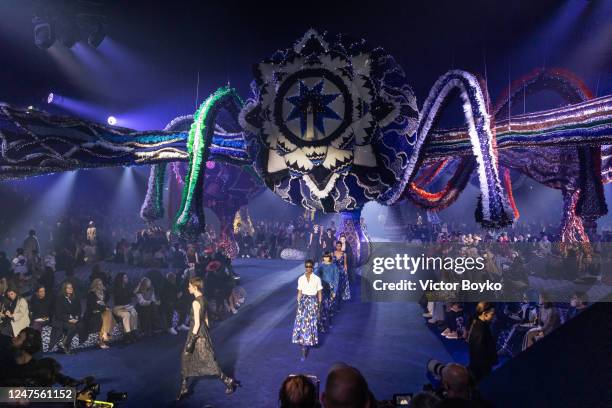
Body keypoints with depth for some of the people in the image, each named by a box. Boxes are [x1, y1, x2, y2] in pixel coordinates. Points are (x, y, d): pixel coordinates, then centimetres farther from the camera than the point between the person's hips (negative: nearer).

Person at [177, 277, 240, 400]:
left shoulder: (195, 303, -20)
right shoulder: (203, 299, 6)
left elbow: (197, 323, -21)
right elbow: (206, 319, 13)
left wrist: (191, 340, -17)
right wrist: (206, 333, 20)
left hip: (197, 333, -9)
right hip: (203, 332, 9)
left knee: (208, 361, 2)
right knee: (185, 358, 17)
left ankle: (228, 381, 11)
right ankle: (184, 388, 25)